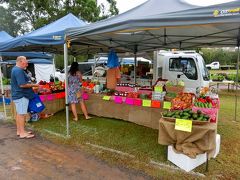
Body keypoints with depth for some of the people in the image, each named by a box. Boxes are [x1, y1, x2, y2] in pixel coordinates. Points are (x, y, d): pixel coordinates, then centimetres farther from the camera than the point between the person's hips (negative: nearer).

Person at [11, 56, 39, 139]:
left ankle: (19, 131, 25)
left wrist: (31, 85, 14)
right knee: (22, 114, -5)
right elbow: (22, 85, -25)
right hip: (21, 96, -11)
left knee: (19, 113, 15)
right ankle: (22, 133, 3)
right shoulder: (19, 70, -19)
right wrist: (34, 85, -14)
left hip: (18, 95, 11)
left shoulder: (15, 69, 16)